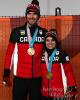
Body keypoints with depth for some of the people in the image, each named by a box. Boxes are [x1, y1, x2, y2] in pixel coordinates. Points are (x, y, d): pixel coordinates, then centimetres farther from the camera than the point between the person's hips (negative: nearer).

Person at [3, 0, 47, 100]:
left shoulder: (44, 33, 3)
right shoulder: (17, 32, -1)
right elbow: (10, 52, 1)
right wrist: (6, 73, -1)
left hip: (37, 78, 2)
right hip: (20, 77, -1)